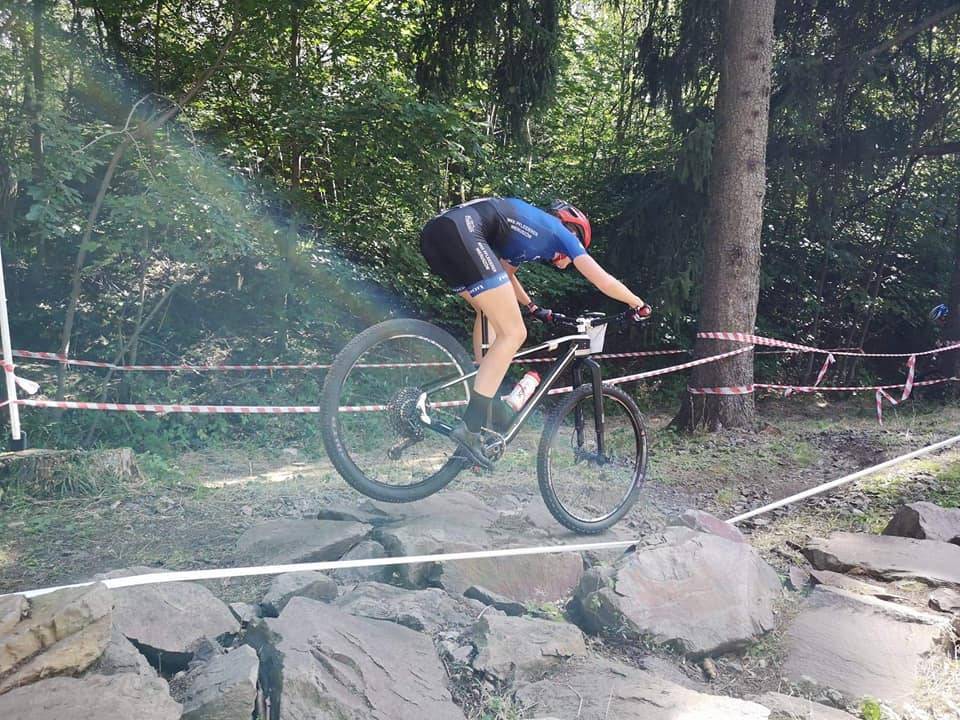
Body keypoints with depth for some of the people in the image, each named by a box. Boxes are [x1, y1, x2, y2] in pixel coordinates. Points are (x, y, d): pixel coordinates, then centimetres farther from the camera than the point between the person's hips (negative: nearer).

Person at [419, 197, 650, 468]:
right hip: (461, 232, -9)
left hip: (432, 233, 9)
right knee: (513, 333, -5)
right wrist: (639, 305, 35)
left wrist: (532, 308, 61)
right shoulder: (561, 232, 19)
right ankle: (469, 426, -10)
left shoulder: (530, 226, 37)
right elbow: (605, 282, 20)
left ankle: (487, 399, 24)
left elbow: (504, 273, 51)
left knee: (491, 312, 27)